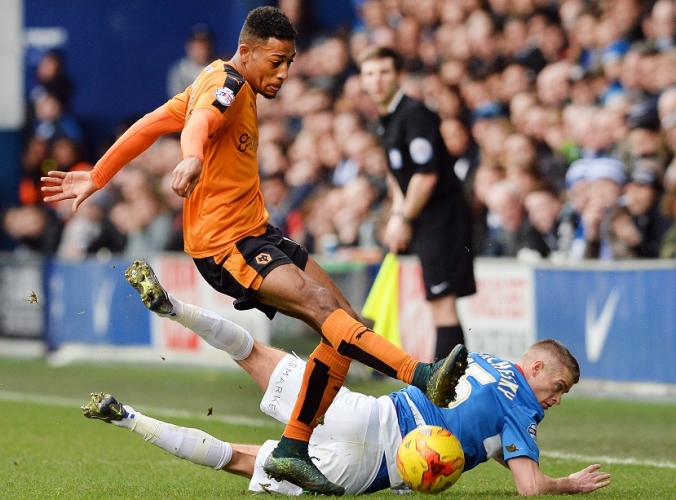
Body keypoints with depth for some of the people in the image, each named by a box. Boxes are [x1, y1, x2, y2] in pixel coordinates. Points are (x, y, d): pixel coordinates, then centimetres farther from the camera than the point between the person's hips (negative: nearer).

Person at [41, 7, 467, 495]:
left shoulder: (218, 82, 18)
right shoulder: (227, 83, -12)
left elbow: (151, 124, 21)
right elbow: (199, 121, -35)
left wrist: (97, 177, 25)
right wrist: (192, 158, -57)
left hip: (256, 232, 10)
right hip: (225, 244, -10)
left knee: (343, 320, -1)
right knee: (322, 306, -28)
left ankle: (292, 451, 2)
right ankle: (421, 376, -46)